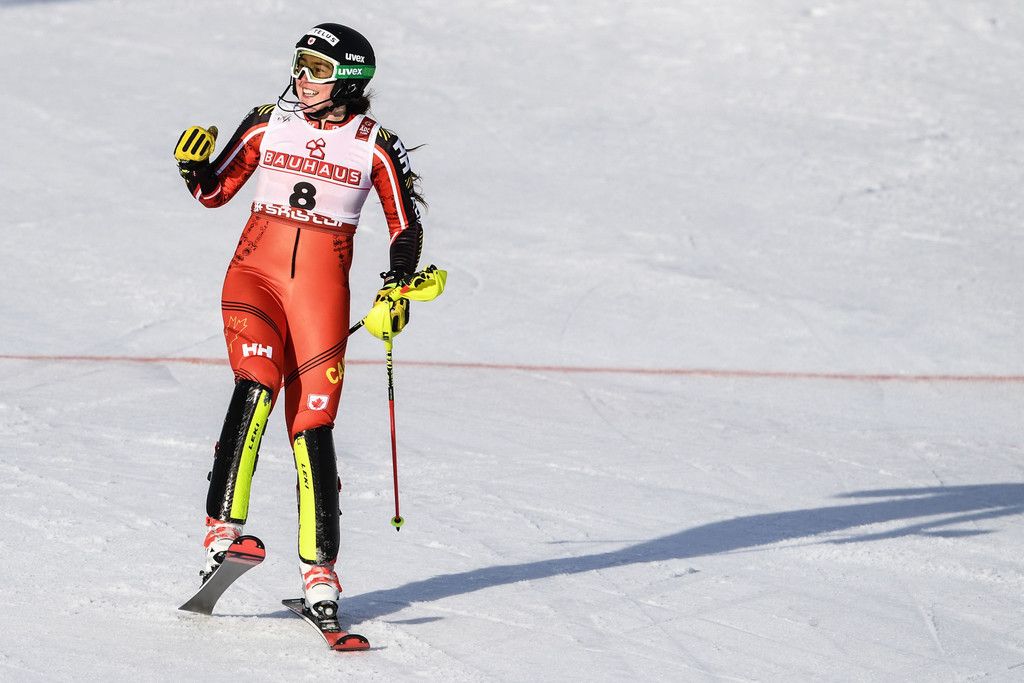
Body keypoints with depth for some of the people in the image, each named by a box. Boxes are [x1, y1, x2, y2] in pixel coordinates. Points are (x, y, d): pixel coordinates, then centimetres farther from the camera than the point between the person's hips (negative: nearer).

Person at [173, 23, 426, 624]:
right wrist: (193, 167, -9)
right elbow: (215, 191, 12)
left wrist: (397, 284, -9)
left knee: (312, 423, -5)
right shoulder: (267, 124, 4)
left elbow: (407, 228, 6)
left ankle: (320, 568, 2)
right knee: (256, 385, -24)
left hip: (321, 288, -1)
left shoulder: (375, 146, 0)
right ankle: (223, 526, -24)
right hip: (255, 273, 1)